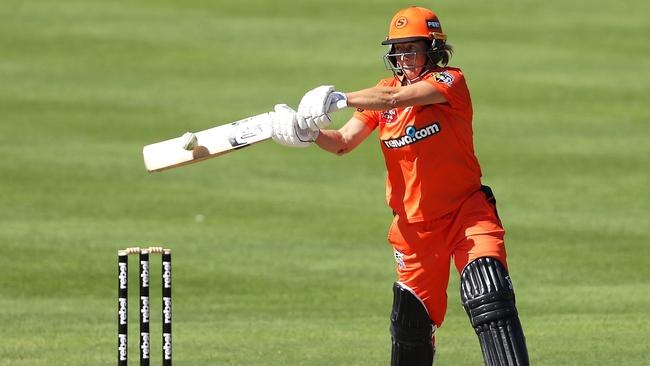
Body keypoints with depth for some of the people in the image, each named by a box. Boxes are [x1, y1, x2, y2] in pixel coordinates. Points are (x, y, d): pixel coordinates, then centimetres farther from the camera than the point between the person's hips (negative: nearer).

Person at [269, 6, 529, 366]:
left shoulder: (450, 81, -12)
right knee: (412, 319, 8)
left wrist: (338, 98, -34)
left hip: (466, 211, -5)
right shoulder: (384, 90, 7)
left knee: (488, 298, -23)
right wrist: (308, 131, -16)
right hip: (415, 225, 5)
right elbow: (343, 142, 3)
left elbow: (395, 98, -28)